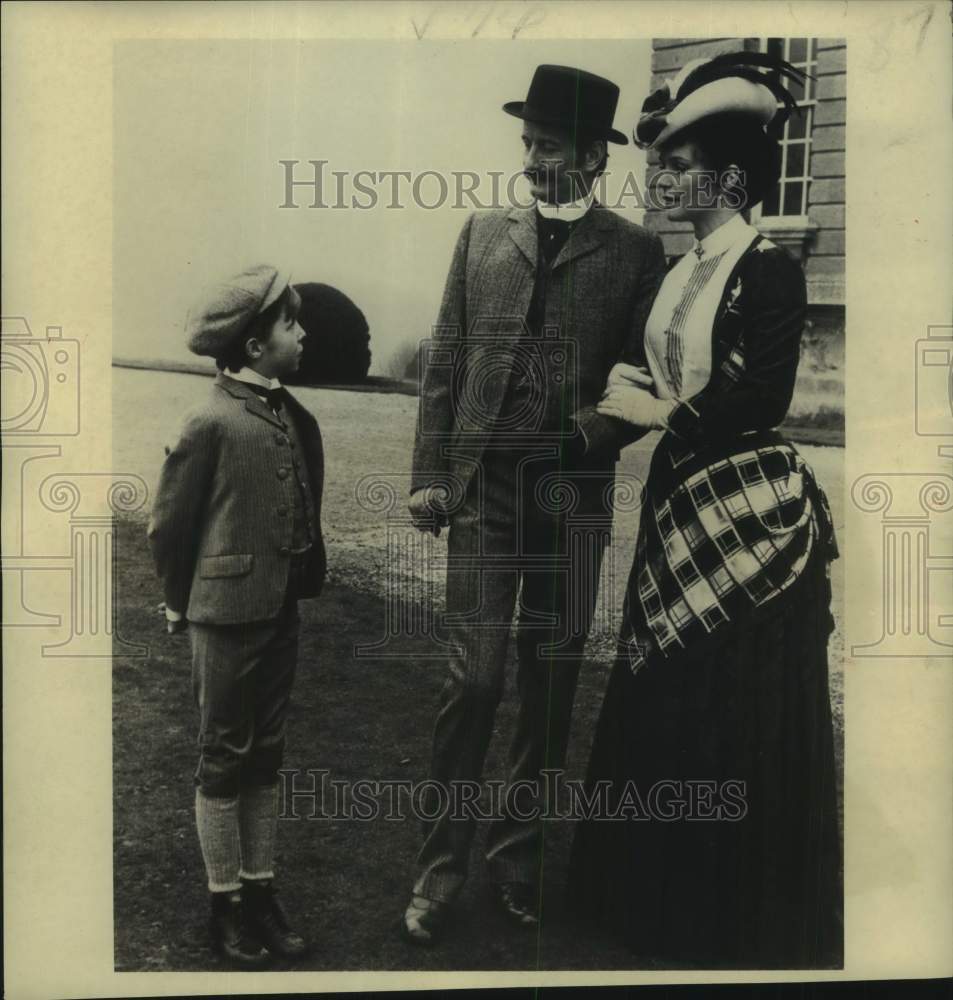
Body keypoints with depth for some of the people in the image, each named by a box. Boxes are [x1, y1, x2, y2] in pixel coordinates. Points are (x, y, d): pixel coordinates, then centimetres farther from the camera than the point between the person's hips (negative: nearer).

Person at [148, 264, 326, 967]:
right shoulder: (213, 423, -14)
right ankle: (227, 904, 22)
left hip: (281, 611, 7)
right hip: (230, 613, -6)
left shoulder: (295, 417, 5)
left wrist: (308, 582, 11)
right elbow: (170, 525, -6)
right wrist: (184, 606, 3)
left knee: (266, 754, 15)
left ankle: (262, 892, 28)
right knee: (225, 759, 7)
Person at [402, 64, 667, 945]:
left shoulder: (636, 252, 5)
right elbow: (444, 364, 8)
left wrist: (596, 433, -14)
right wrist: (428, 475, 2)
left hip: (573, 491, 0)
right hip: (483, 484, 0)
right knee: (475, 678, -2)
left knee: (551, 681, 8)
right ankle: (442, 864, 12)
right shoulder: (484, 233, 10)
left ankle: (518, 854, 24)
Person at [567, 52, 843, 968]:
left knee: (742, 717, 3)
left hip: (750, 514, -8)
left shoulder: (768, 271, -11)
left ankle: (749, 926, 23)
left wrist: (663, 412, -12)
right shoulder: (677, 274, 13)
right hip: (679, 501, 8)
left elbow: (763, 396, -19)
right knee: (662, 703, 13)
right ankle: (661, 899, 31)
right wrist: (631, 394, -5)